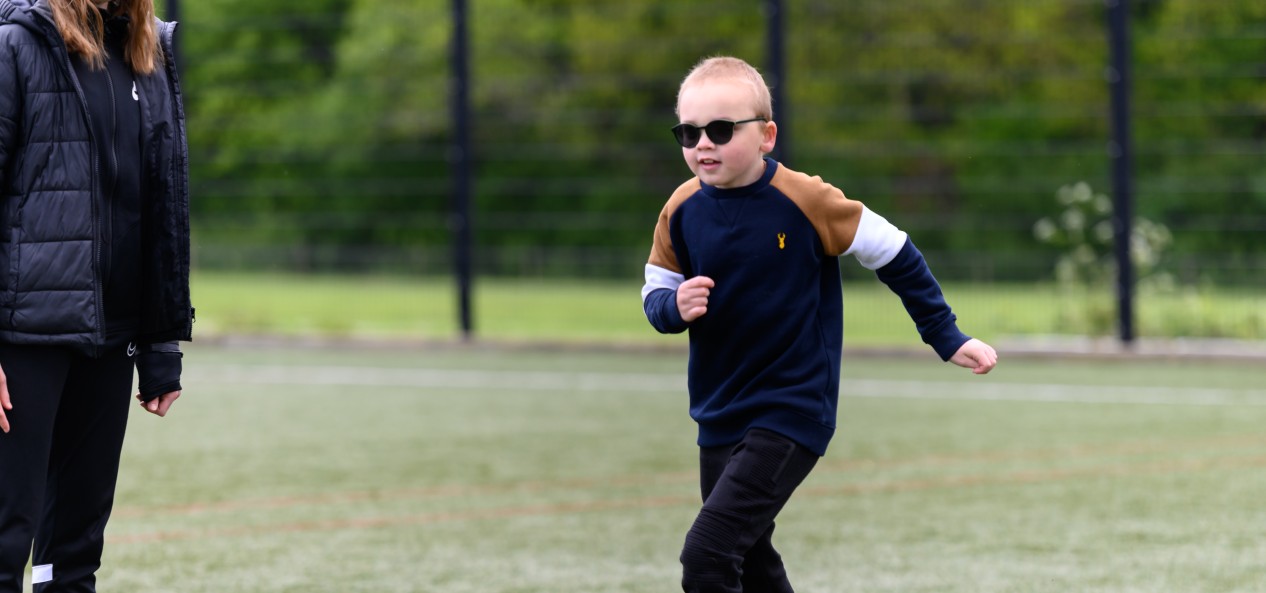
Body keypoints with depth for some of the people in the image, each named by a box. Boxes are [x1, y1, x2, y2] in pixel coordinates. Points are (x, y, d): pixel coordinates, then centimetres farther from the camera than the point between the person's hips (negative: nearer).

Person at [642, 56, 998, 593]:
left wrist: (946, 337, 0)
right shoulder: (682, 210, -3)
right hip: (719, 421, 6)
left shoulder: (806, 201, -15)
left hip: (791, 415, -6)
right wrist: (675, 306, -15)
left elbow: (894, 255, -5)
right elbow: (654, 293, 8)